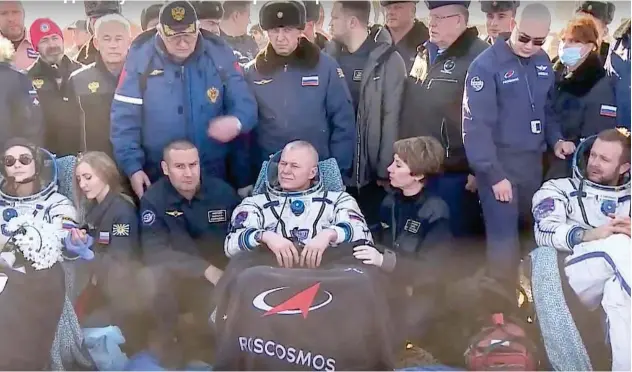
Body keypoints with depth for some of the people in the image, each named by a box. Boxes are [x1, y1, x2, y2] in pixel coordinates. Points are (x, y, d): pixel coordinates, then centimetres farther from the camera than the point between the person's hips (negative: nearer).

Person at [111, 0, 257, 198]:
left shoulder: (219, 54, -5)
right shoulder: (141, 57, -10)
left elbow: (245, 103, -1)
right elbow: (124, 118, -7)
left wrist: (236, 122, -24)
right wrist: (132, 167, -13)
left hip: (212, 174, 1)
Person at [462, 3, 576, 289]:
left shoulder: (543, 63, 7)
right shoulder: (487, 64, -13)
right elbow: (476, 124, -16)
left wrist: (555, 139, 2)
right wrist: (493, 173, -18)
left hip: (533, 162, 6)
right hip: (499, 163, -6)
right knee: (504, 238, -5)